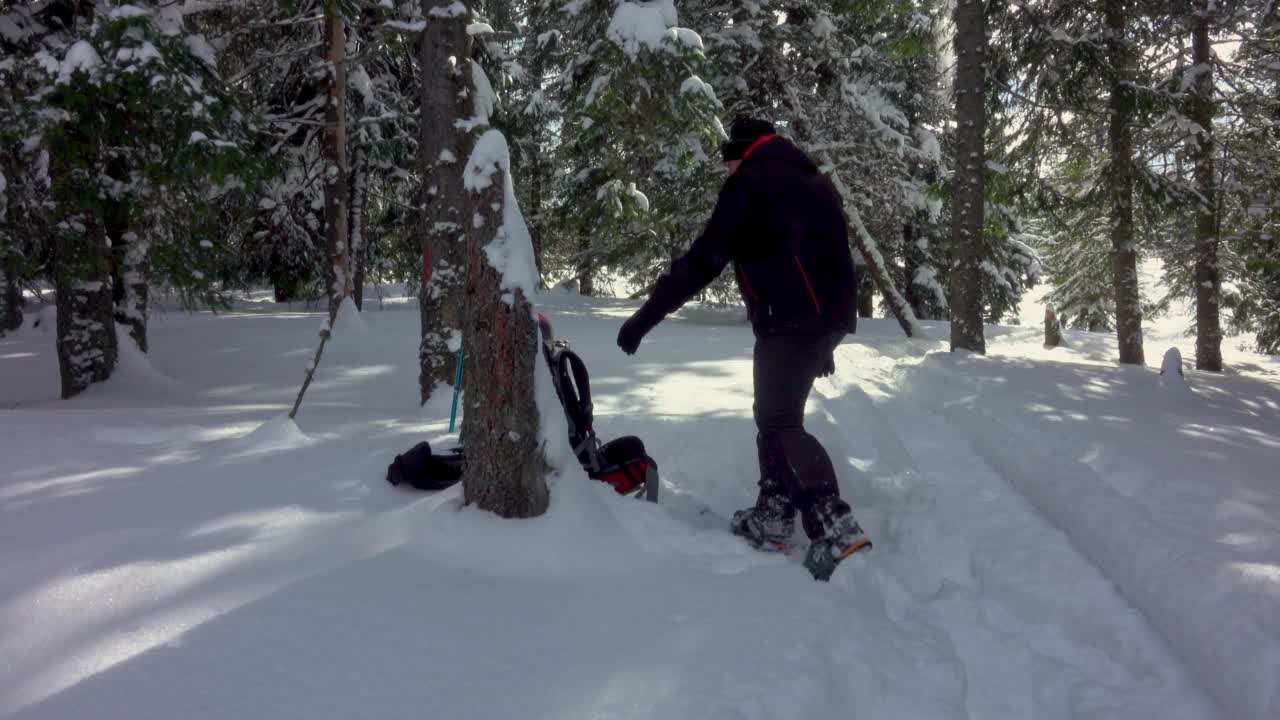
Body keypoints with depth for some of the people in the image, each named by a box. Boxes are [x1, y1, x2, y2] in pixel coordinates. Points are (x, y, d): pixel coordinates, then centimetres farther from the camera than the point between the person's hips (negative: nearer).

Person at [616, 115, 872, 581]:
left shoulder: (753, 180, -1)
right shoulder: (814, 183, 25)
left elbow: (705, 260, -10)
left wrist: (646, 316, -7)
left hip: (789, 320, -9)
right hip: (827, 315, 9)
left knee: (780, 424, -6)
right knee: (775, 417, 17)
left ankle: (837, 530, -14)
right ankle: (773, 518, 20)